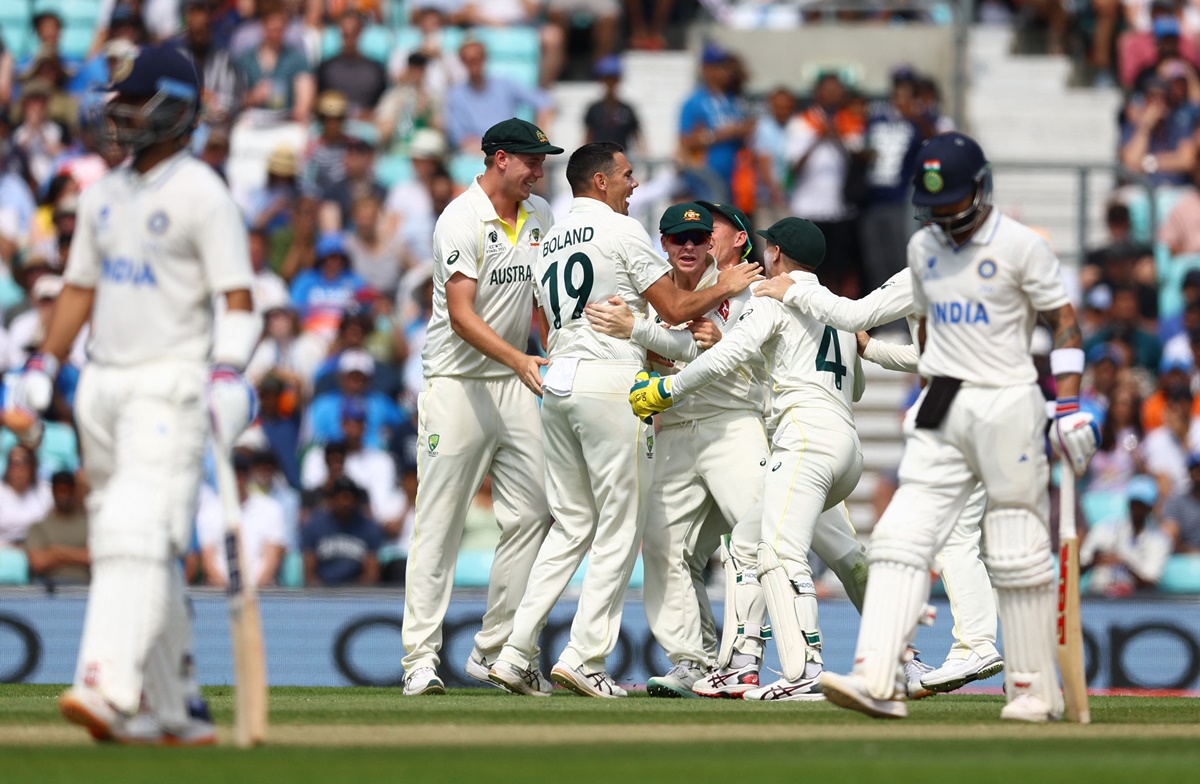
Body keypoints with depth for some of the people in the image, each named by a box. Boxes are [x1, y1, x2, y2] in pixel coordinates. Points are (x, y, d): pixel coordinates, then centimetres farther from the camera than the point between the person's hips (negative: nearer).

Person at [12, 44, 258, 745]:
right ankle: (173, 711, 16)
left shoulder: (202, 194, -8)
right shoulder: (106, 195, 15)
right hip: (103, 384, 8)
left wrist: (230, 373, -26)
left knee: (138, 533, -20)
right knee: (132, 547, 10)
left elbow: (239, 299, -13)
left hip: (170, 382, -8)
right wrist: (45, 366, 12)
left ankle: (110, 690, -32)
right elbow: (81, 288, 22)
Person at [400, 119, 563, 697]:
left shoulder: (540, 217, 9)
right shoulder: (461, 221, -14)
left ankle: (495, 651, 9)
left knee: (532, 514, 1)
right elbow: (462, 316, -22)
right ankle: (420, 660, -8)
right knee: (439, 525, -7)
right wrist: (518, 360, -33)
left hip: (516, 384, 7)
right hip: (457, 383, -7)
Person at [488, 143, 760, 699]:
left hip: (556, 382, 8)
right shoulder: (621, 231, -4)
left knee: (570, 525, 12)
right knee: (618, 525, -3)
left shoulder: (547, 246, 19)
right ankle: (584, 658, -9)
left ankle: (517, 653, 4)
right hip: (611, 383, -8)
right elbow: (675, 309, -7)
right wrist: (725, 287, 11)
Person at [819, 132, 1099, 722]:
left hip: (1007, 403, -5)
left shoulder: (1021, 246, -6)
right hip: (941, 412, 5)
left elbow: (1063, 321, -4)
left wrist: (1070, 405, -11)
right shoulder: (923, 248, 12)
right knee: (901, 538, -9)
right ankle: (877, 682, -17)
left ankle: (1035, 689, 10)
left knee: (1017, 553, -1)